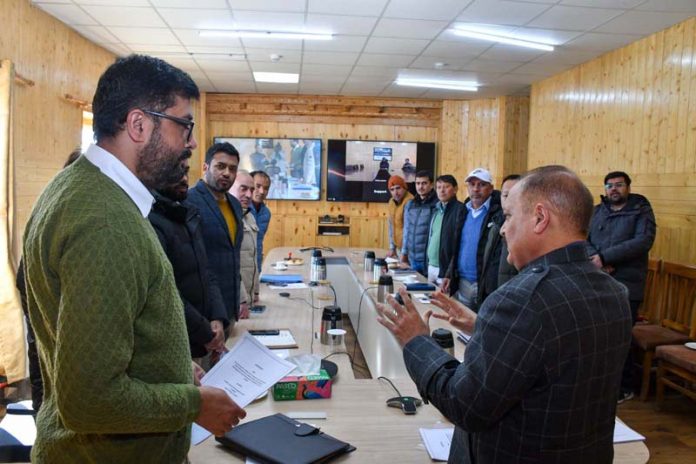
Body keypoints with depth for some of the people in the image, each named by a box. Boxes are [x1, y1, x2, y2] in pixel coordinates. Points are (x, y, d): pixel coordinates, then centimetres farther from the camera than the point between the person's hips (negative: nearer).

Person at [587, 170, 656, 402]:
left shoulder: (641, 210, 2)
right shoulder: (596, 211, 13)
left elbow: (643, 241, -14)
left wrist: (605, 257, -19)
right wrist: (597, 262, -16)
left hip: (626, 285, -3)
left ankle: (624, 388, 21)